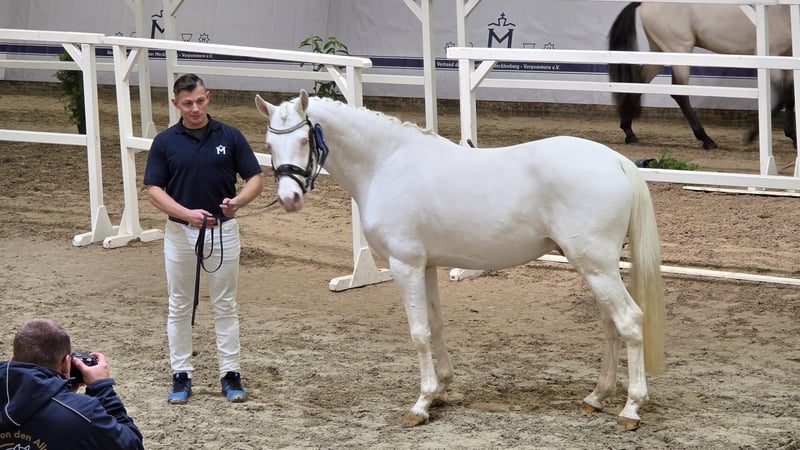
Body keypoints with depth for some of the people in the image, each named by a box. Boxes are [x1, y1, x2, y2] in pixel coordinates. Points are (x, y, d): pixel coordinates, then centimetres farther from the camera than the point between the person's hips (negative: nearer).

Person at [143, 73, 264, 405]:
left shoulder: (230, 137, -2)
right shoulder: (165, 142, -3)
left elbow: (255, 179, 0)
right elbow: (154, 190, -5)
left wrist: (238, 201, -21)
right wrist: (187, 213, -20)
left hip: (223, 230, 0)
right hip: (180, 232, 0)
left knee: (224, 305, 6)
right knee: (180, 307, 7)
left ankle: (230, 374, 12)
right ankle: (181, 375, 15)